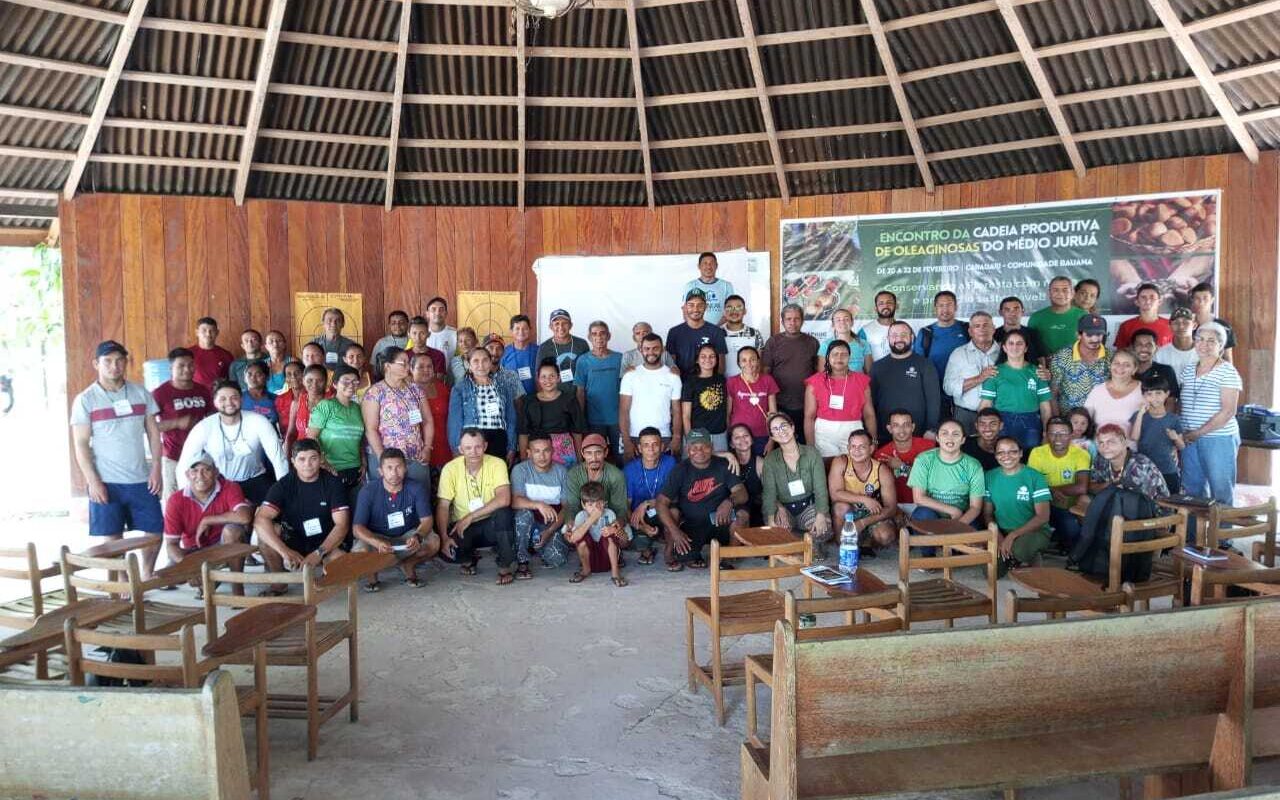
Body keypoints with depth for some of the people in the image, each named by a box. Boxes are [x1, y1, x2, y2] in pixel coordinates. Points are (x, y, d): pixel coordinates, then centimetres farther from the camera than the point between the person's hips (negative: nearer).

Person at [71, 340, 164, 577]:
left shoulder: (141, 393, 5)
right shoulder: (85, 400, -2)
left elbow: (153, 433, 7)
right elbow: (81, 444, -4)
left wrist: (156, 469, -1)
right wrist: (93, 481, -12)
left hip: (141, 479, 2)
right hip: (106, 481, -2)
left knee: (154, 530, 4)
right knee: (113, 537, 5)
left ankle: (146, 576, 24)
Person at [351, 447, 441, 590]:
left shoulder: (416, 488, -13)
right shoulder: (368, 492, -18)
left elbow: (427, 519, -15)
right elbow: (357, 528, -20)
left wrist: (417, 536, -39)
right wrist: (377, 543, -41)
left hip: (406, 537, 1)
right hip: (376, 538, -1)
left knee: (433, 541, -26)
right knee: (359, 552, -33)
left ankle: (408, 565, 5)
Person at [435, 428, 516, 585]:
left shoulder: (497, 464, -14)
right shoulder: (450, 469, -10)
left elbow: (504, 499, -27)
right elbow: (443, 506, -9)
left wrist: (469, 517, -26)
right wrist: (444, 538, -23)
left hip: (491, 525, -1)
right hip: (462, 526, 1)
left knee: (504, 513, -33)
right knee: (447, 550, -29)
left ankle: (504, 566, -11)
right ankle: (469, 559, 11)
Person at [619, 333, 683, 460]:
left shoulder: (673, 377, 5)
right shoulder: (630, 376, 3)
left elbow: (676, 411, 5)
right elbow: (623, 411, 0)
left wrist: (676, 438, -9)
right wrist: (626, 441, -10)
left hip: (664, 439, 0)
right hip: (635, 438, 0)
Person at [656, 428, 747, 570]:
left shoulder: (723, 466, -3)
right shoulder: (680, 470, -8)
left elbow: (742, 494, -9)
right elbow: (661, 503, -15)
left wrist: (729, 501, -33)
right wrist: (675, 532, -28)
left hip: (719, 523, 1)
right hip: (690, 525, -1)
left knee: (742, 515, -25)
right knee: (671, 511, -30)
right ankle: (670, 554, 0)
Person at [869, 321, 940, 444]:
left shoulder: (925, 365, 2)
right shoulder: (878, 366, 10)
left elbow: (933, 398, -2)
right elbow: (871, 400, 9)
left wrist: (932, 430, -9)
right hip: (883, 435, 2)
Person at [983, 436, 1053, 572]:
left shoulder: (1035, 477, -8)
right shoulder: (990, 477, 3)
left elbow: (1043, 517, -13)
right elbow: (987, 514, 5)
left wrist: (1013, 535, -22)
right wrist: (998, 537, -14)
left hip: (1034, 530, -4)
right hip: (1002, 532, 4)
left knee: (1020, 549, -38)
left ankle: (1033, 557, -1)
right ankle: (1010, 557, 14)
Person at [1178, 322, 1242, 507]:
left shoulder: (1228, 372, -6)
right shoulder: (1188, 370, 11)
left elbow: (1228, 412, -12)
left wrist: (1198, 433, -15)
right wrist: (1182, 433, 0)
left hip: (1219, 439, -5)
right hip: (1189, 440, 5)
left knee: (1221, 492, 0)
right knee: (1192, 491, 10)